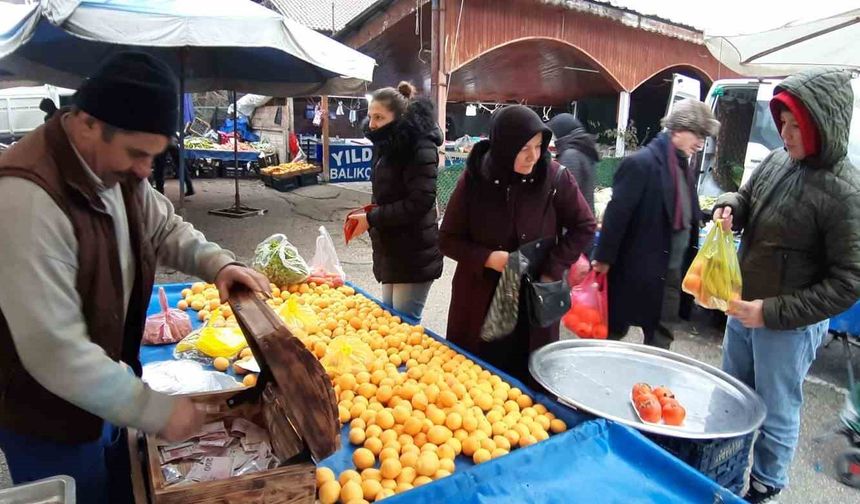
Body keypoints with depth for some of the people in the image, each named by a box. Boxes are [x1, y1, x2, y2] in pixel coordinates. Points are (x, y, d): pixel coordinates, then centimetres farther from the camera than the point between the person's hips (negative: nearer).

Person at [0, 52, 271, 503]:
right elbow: (54, 349, -33)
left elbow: (165, 229, 12)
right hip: (49, 420, -7)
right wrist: (157, 410, -26)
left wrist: (217, 263, -9)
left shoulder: (118, 170, -5)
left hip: (103, 393, 8)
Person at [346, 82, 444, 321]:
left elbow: (420, 202, -24)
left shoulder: (419, 147, -16)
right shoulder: (388, 145, 12)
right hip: (392, 252, 9)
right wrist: (369, 215, 0)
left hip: (414, 256, -9)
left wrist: (372, 219, -19)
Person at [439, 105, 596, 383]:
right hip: (480, 301, 0)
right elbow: (448, 239, -2)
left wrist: (552, 269, -10)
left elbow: (584, 227, 1)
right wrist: (487, 258, -18)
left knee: (528, 384, 9)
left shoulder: (555, 177, -10)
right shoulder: (474, 179, -10)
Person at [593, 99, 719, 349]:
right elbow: (616, 214, -18)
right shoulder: (642, 163, -17)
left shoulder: (684, 166, 9)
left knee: (660, 336, 17)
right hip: (637, 270, -8)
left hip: (671, 271, 8)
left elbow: (689, 216, 14)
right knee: (614, 329, 9)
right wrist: (604, 259, -17)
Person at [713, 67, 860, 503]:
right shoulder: (777, 160, -3)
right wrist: (730, 207, -7)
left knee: (775, 413, 12)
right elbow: (748, 198, 16)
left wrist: (773, 312, -24)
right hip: (744, 307, 7)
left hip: (789, 326, -7)